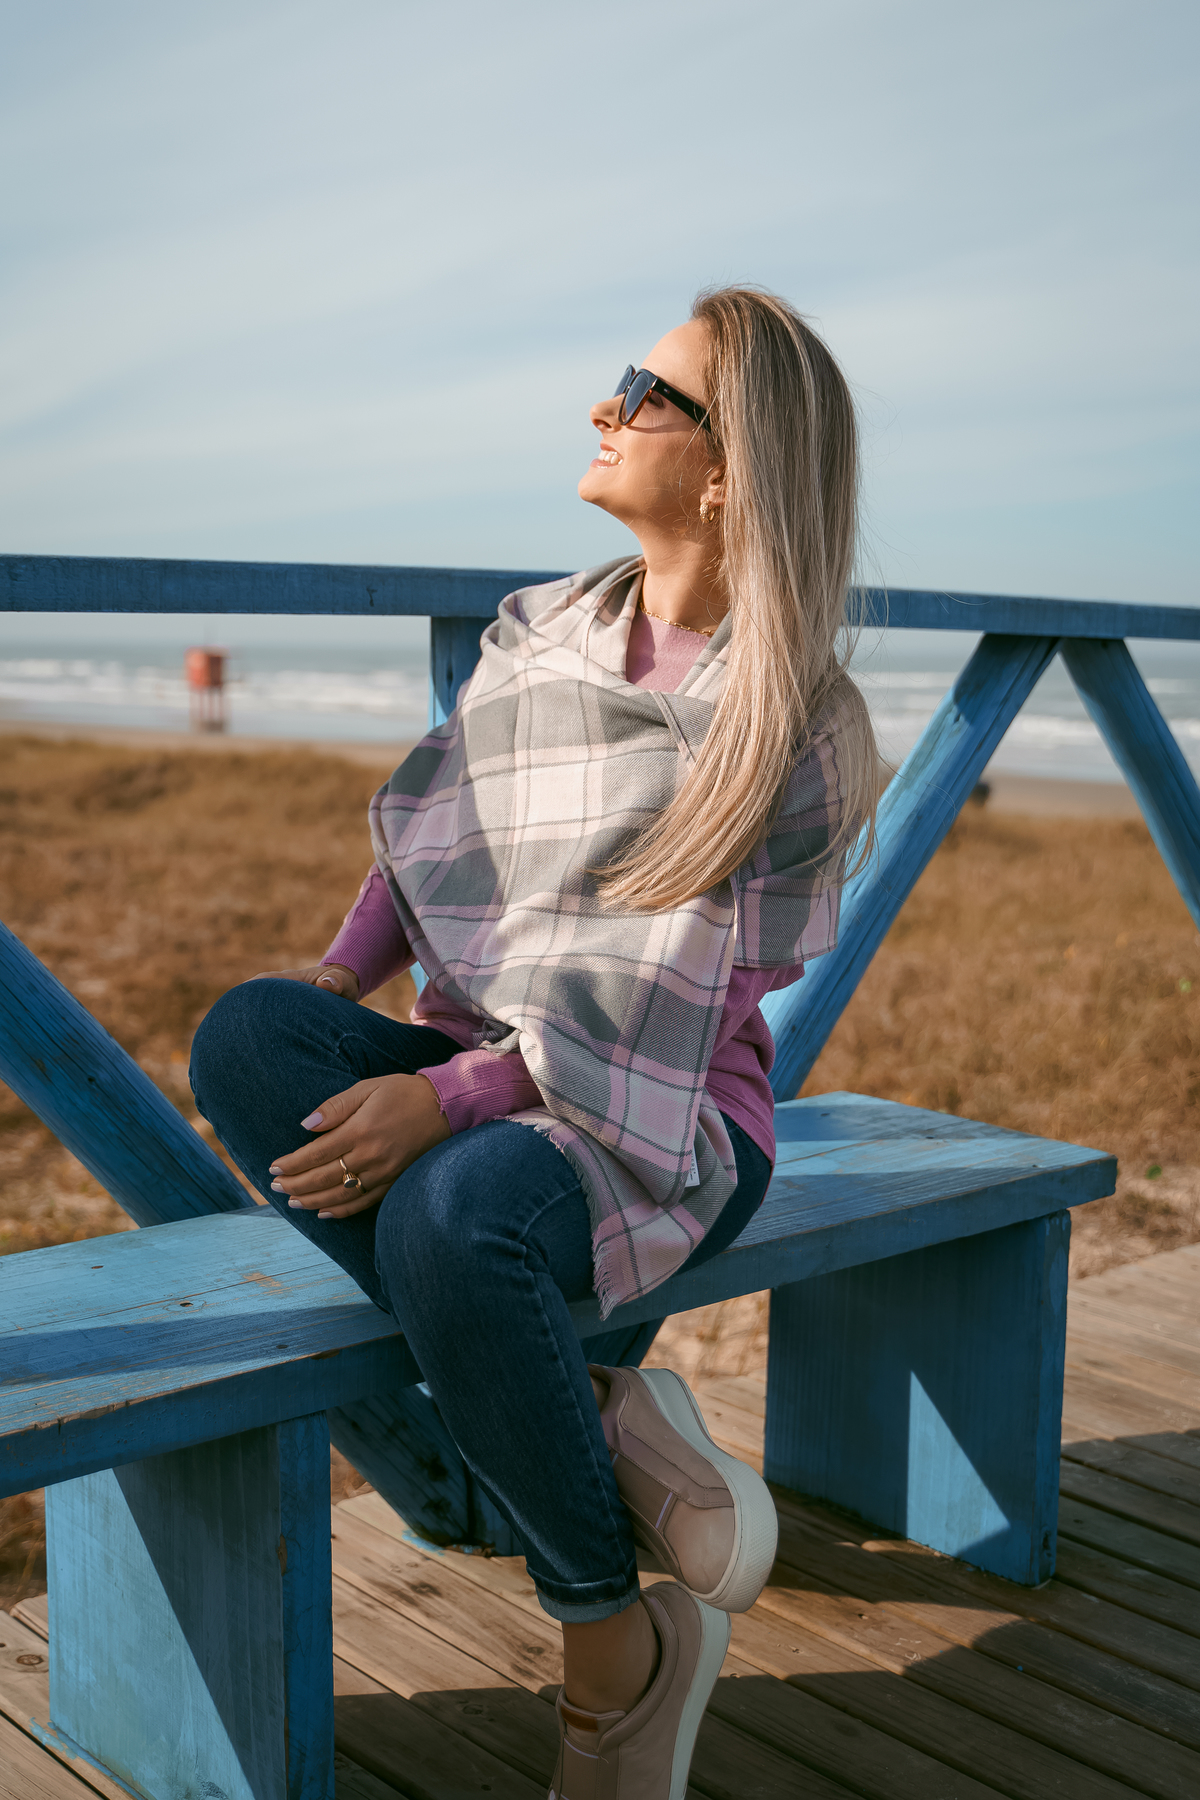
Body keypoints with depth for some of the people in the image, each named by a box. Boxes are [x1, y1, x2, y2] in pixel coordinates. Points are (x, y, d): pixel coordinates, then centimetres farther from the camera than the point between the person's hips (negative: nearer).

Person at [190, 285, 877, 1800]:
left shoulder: (792, 725, -10)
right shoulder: (538, 634, 8)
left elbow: (660, 1000, -16)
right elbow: (432, 835, 14)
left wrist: (445, 1100, -26)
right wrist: (340, 974, -4)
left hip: (663, 1125, -6)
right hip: (476, 1079, 6)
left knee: (454, 1215, -39)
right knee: (245, 1036, -26)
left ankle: (616, 1645, -13)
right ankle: (605, 1420, -22)